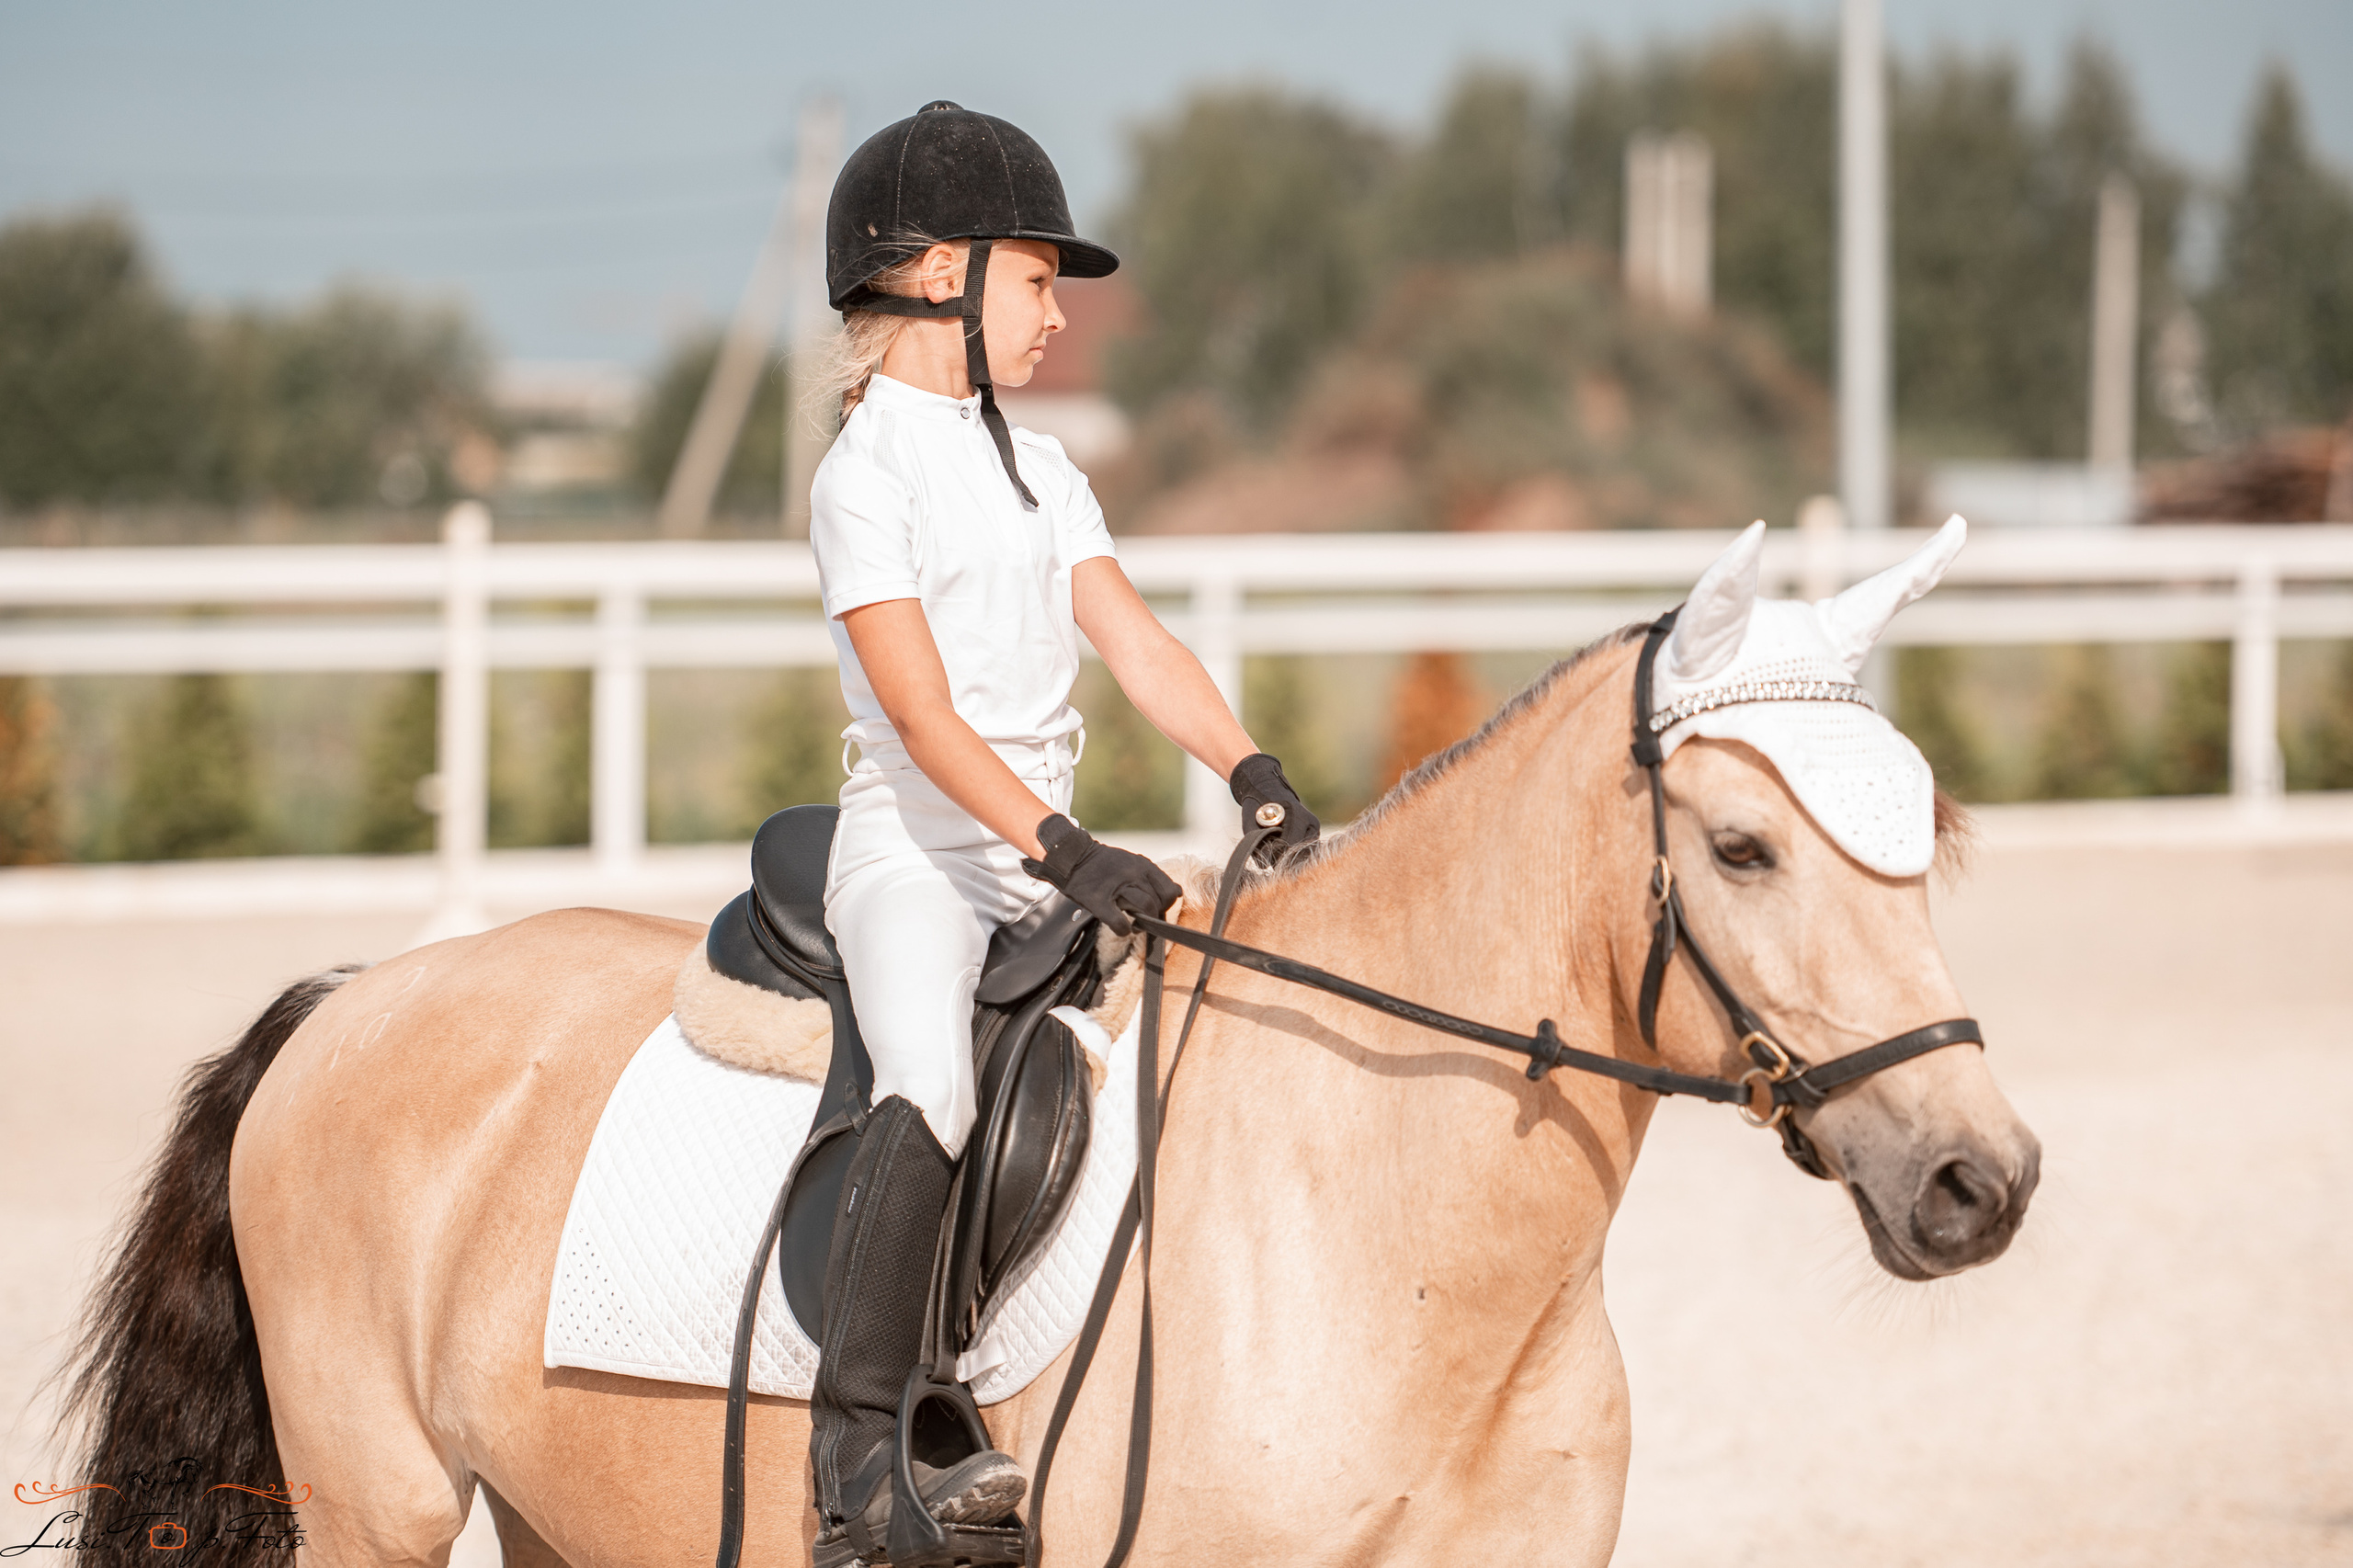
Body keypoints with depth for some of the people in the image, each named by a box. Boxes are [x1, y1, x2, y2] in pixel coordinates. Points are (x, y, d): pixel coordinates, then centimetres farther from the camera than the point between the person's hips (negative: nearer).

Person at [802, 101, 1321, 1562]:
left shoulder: (1041, 471, 17)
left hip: (1045, 860, 8)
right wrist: (1063, 849, -27)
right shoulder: (867, 473, -8)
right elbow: (922, 713, -17)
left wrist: (1252, 773, -9)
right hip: (916, 850, -8)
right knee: (933, 1085, -32)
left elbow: (1138, 642, 7)